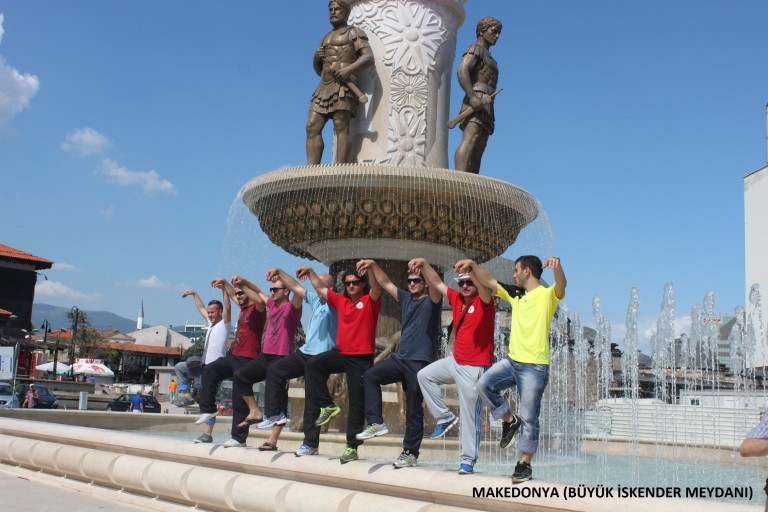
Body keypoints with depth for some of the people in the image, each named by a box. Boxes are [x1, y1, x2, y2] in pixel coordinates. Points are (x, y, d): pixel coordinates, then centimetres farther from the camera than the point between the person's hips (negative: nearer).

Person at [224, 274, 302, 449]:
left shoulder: (292, 307, -5)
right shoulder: (272, 305, 16)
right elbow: (258, 292, 33)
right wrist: (243, 282, 23)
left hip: (281, 358, -8)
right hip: (264, 356, 8)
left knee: (277, 398, -7)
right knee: (240, 376, -2)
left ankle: (273, 440, -5)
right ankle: (254, 412, 5)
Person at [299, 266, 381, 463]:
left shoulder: (370, 301, -2)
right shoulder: (341, 300, 12)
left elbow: (376, 288, -23)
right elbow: (320, 288, 21)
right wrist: (310, 272, 16)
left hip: (362, 358, -5)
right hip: (341, 353, 5)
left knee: (357, 403, 1)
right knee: (313, 364, -19)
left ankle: (352, 446, 8)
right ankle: (327, 406, -6)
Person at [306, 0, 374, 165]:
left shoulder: (354, 33, 6)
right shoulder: (326, 38, 28)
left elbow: (369, 57, -9)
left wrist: (349, 69, -25)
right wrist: (316, 58, 8)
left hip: (343, 85, -8)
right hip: (324, 87, 8)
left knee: (341, 128, -17)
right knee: (312, 127, -6)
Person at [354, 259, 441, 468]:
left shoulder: (431, 302, -2)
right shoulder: (405, 299, 15)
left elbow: (435, 284, -22)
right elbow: (385, 283, 17)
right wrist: (373, 265, 3)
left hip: (420, 362, -6)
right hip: (400, 358, 6)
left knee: (414, 410, -2)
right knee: (370, 375, -13)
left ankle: (410, 453, 7)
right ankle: (376, 423, -9)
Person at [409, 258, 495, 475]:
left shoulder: (484, 303, -9)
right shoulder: (456, 299, 8)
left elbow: (484, 287, -30)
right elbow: (436, 283, 12)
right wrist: (424, 264, 0)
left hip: (474, 367, -7)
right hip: (455, 361, 7)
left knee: (470, 416, -4)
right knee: (425, 375, 6)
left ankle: (468, 459, 3)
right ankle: (445, 418, 11)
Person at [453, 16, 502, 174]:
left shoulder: (487, 58, 32)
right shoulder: (475, 49, 3)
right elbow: (462, 71, -15)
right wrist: (473, 97, -28)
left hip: (485, 107, 10)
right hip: (476, 103, -10)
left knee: (477, 153, -1)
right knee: (469, 140, -27)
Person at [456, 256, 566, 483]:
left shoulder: (547, 295, -6)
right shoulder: (515, 296, 15)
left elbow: (561, 285, -28)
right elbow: (489, 281, 19)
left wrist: (557, 265, -49)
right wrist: (472, 265, 6)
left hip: (535, 366, -6)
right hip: (512, 360, 6)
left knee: (528, 417, -1)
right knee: (484, 384, -14)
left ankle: (525, 464, 11)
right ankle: (509, 420, 8)